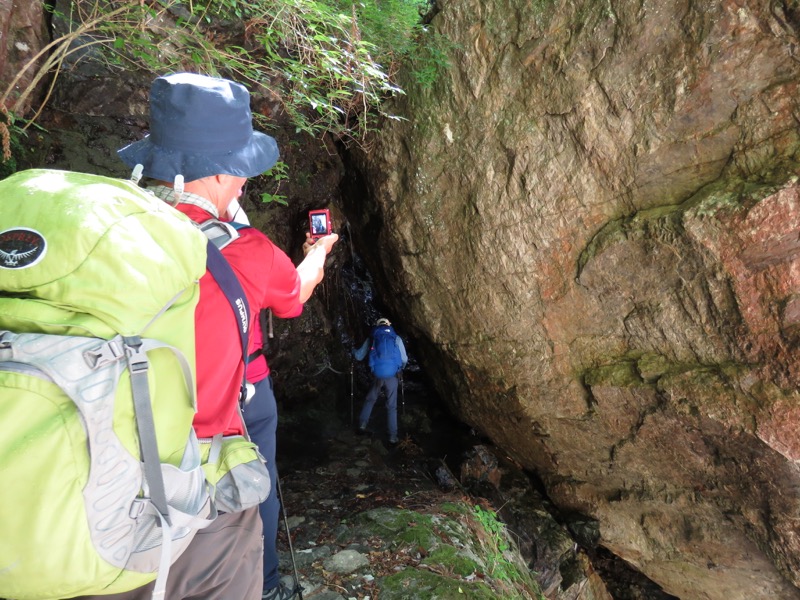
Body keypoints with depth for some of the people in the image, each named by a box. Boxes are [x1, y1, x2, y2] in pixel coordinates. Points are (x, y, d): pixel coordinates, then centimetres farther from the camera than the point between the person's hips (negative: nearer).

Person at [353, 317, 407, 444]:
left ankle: (362, 424, 16)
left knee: (370, 400, 23)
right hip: (391, 376, -1)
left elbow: (359, 356, 17)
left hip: (377, 375, 1)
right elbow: (404, 359, 6)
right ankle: (392, 437, 7)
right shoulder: (396, 338, 10)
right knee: (391, 406, 7)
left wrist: (354, 351, 39)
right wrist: (401, 367, 28)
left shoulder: (371, 338, 13)